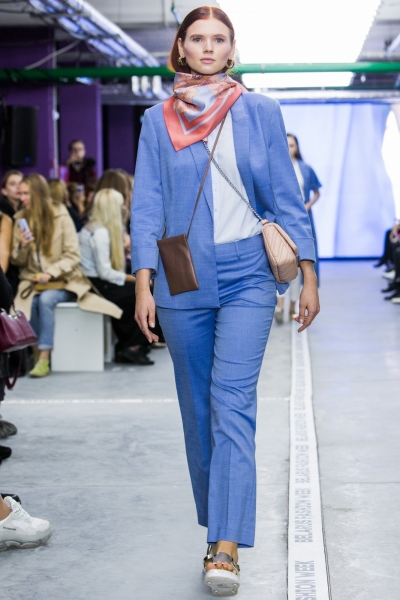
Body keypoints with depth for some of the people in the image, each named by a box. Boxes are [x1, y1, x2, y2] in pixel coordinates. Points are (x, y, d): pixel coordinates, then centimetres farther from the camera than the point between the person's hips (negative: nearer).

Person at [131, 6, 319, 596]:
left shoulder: (260, 112, 5)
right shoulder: (158, 120, 7)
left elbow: (286, 196, 7)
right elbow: (147, 205, 4)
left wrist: (308, 275, 3)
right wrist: (143, 283, -5)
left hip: (246, 276, -2)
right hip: (183, 281, 2)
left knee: (232, 404, -13)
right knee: (198, 409, 9)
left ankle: (227, 547, -15)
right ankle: (218, 530, 23)